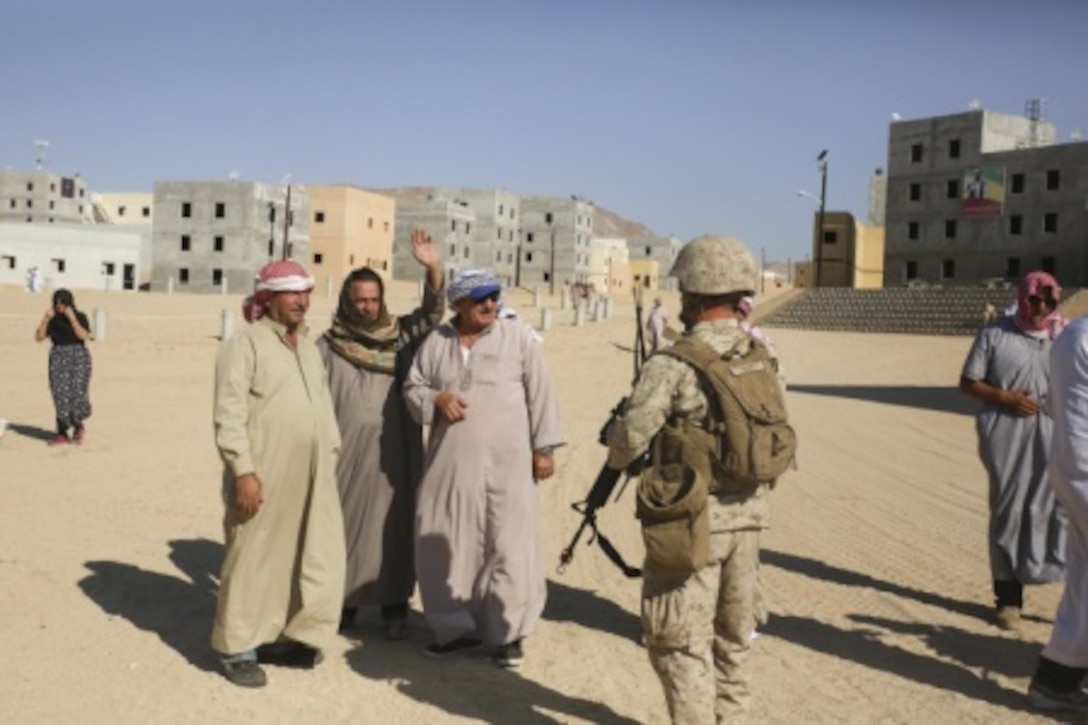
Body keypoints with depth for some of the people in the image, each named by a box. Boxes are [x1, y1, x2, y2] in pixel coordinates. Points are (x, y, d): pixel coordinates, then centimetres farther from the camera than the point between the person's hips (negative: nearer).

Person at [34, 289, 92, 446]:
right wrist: (46, 318, -11)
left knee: (77, 393, -12)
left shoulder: (80, 317, -3)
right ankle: (62, 434, 0)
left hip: (78, 358, -3)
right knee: (61, 396, -3)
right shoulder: (53, 320, 6)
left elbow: (84, 336, -17)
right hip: (58, 359, 3)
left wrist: (72, 319, -23)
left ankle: (79, 425, 14)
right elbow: (39, 337, -1)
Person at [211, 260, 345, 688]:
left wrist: (332, 458, 15)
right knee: (253, 559, 1)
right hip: (264, 475, -7)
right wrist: (243, 471, -20)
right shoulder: (245, 344, -7)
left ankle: (282, 637, 24)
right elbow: (229, 415, -14)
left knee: (308, 561, 10)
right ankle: (238, 648, 13)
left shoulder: (309, 349, 17)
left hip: (311, 477, 7)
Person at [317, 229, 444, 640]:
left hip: (393, 454, 0)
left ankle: (394, 607, 12)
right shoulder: (328, 346, 3)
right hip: (346, 452, 0)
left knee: (393, 526, 4)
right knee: (344, 524, 8)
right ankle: (344, 601, 23)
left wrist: (434, 268, -22)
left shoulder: (401, 335, 6)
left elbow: (433, 312, -6)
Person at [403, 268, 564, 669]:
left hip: (506, 463, -3)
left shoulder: (517, 335, 0)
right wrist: (436, 399, -10)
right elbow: (412, 387, 13)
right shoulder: (437, 341, 8)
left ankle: (508, 632, 11)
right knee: (445, 544, 8)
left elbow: (540, 392, 0)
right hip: (450, 463, 3)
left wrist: (543, 447, -2)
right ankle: (457, 626, 23)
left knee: (509, 545, -2)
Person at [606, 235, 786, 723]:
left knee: (682, 644, 5)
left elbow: (629, 439, -17)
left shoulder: (673, 365, -18)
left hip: (692, 519, -7)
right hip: (748, 515, 7)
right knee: (732, 635, 21)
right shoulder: (762, 359, 3)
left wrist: (617, 458, 4)